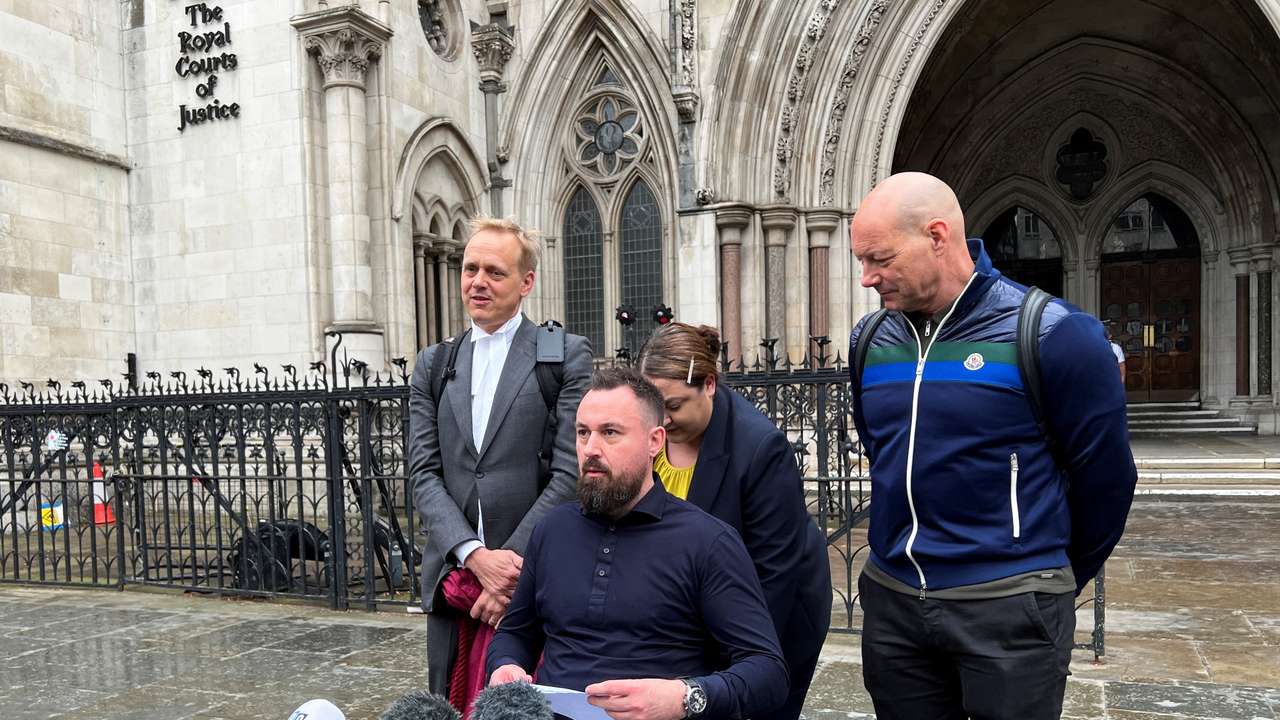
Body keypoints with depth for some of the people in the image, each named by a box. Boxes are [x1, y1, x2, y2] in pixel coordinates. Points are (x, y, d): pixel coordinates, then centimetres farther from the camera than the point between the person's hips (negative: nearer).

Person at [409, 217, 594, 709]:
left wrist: (512, 559, -13)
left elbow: (569, 472, -8)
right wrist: (476, 556, -11)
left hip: (535, 575, -4)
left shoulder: (567, 355, -3)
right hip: (452, 576, 4)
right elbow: (424, 474, 3)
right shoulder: (433, 365, 10)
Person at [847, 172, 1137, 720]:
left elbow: (1103, 474, -4)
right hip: (892, 599, 5)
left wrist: (1056, 581, 7)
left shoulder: (1051, 335, -13)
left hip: (1009, 607, -5)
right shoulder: (870, 340, 3)